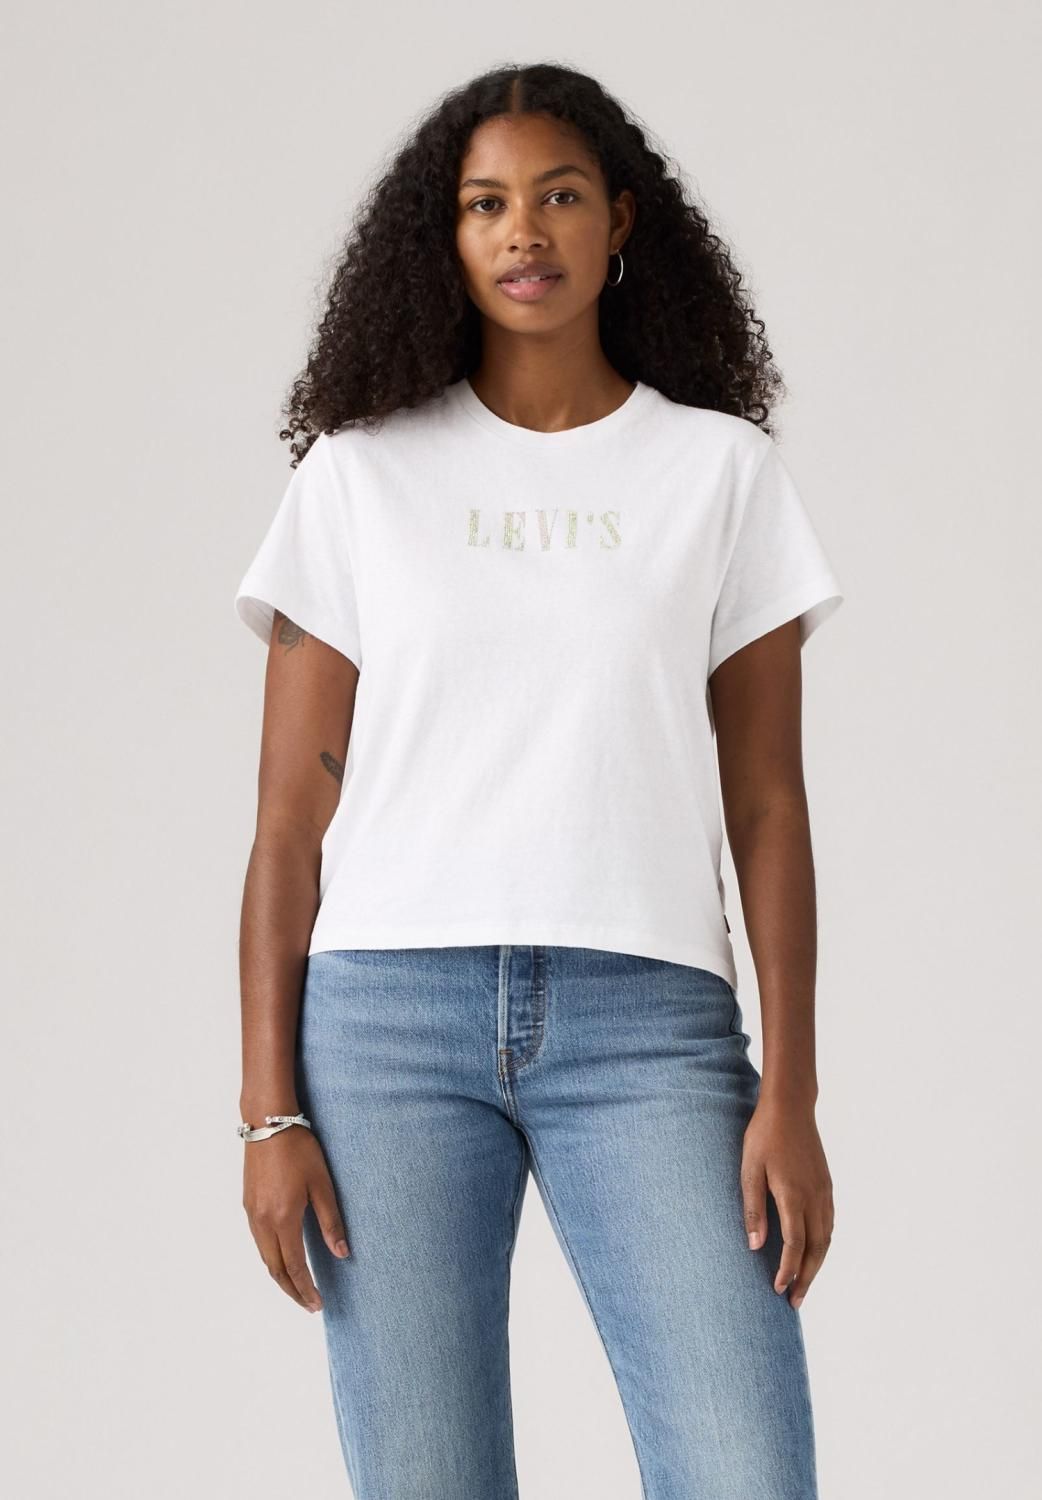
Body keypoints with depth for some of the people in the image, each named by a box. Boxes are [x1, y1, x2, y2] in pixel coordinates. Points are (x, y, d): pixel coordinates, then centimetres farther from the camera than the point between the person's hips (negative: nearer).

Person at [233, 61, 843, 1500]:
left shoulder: (721, 470, 10)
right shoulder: (362, 473, 9)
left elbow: (767, 805, 7)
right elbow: (289, 821, 7)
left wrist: (790, 1092, -3)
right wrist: (270, 1112, -1)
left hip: (643, 1018, 0)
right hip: (392, 1008, 0)